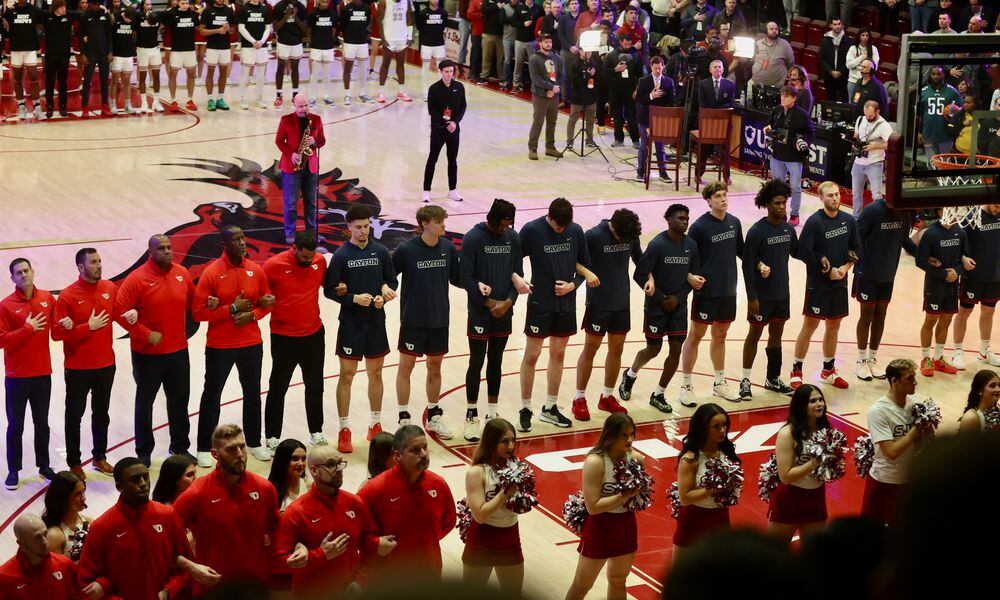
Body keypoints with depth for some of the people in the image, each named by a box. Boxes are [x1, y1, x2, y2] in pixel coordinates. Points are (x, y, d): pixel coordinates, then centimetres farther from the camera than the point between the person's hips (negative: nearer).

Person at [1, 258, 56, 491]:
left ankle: (44, 466, 24)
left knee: (42, 423, 13)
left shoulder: (47, 298, 2)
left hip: (43, 373, 3)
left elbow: (56, 323, 18)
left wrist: (64, 325, 0)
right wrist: (28, 329, -18)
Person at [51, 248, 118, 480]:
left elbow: (120, 311, 15)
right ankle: (74, 463, 15)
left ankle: (100, 457, 29)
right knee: (75, 416, 6)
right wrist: (88, 327, -21)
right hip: (78, 367, -4)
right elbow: (57, 333, -17)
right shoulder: (67, 296, -14)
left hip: (106, 364, 4)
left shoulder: (110, 288, -1)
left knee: (102, 413, 16)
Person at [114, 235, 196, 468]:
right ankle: (143, 452, 21)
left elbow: (191, 301, 17)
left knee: (179, 400, 15)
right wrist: (146, 334, -19)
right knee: (145, 402, 9)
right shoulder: (137, 278, -14)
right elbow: (121, 310, -17)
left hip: (178, 351, 4)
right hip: (147, 354, -4)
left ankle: (180, 447, 30)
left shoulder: (182, 274, 1)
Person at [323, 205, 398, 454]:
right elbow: (329, 290, -6)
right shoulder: (341, 255, -7)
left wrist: (385, 293, -10)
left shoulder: (380, 251, 2)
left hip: (376, 322, 3)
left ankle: (376, 424, 26)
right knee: (347, 375, 0)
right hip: (350, 324, -3)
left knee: (375, 373, 12)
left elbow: (392, 281, 10)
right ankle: (344, 430, 7)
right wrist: (354, 298, -19)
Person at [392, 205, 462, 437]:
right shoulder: (407, 250, -14)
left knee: (435, 367, 14)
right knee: (406, 366, 3)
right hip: (413, 320, -4)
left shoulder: (448, 248, -2)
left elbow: (456, 279, 9)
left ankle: (434, 416, 28)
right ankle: (403, 418, 15)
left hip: (439, 319, 4)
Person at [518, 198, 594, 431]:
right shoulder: (531, 230, -11)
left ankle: (550, 408, 23)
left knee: (558, 354, 12)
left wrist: (572, 285, -8)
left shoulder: (576, 231, 0)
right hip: (540, 304, -4)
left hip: (566, 303, 4)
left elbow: (584, 266, 8)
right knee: (532, 355, -1)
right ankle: (525, 410, 10)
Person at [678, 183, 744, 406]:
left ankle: (720, 383, 29)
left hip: (728, 291, 5)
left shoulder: (734, 222, 3)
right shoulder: (700, 226, -13)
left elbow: (741, 251, 14)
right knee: (696, 336, 3)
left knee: (720, 336, 17)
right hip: (706, 291, -5)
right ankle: (686, 385, 11)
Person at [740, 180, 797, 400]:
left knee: (776, 334, 15)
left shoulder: (788, 229, 2)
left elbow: (796, 252, 18)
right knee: (754, 334, 5)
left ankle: (773, 379, 27)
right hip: (762, 295, -6)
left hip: (782, 294, 6)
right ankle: (745, 380, 16)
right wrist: (752, 297, -18)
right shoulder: (756, 231, -16)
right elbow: (747, 265, -16)